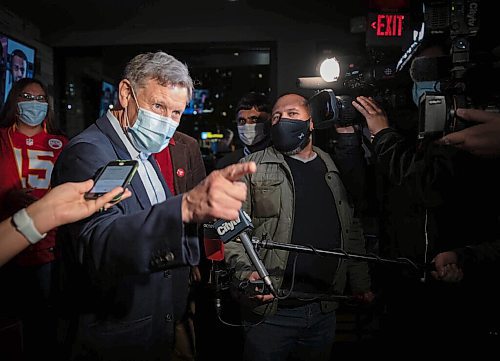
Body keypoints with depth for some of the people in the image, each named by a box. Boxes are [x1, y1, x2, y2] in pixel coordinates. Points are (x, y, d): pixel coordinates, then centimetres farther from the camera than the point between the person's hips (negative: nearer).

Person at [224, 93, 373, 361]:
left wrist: (361, 285, 13)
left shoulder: (333, 170, 12)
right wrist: (247, 271, -18)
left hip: (324, 309, 4)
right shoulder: (252, 167, 0)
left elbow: (352, 231, 15)